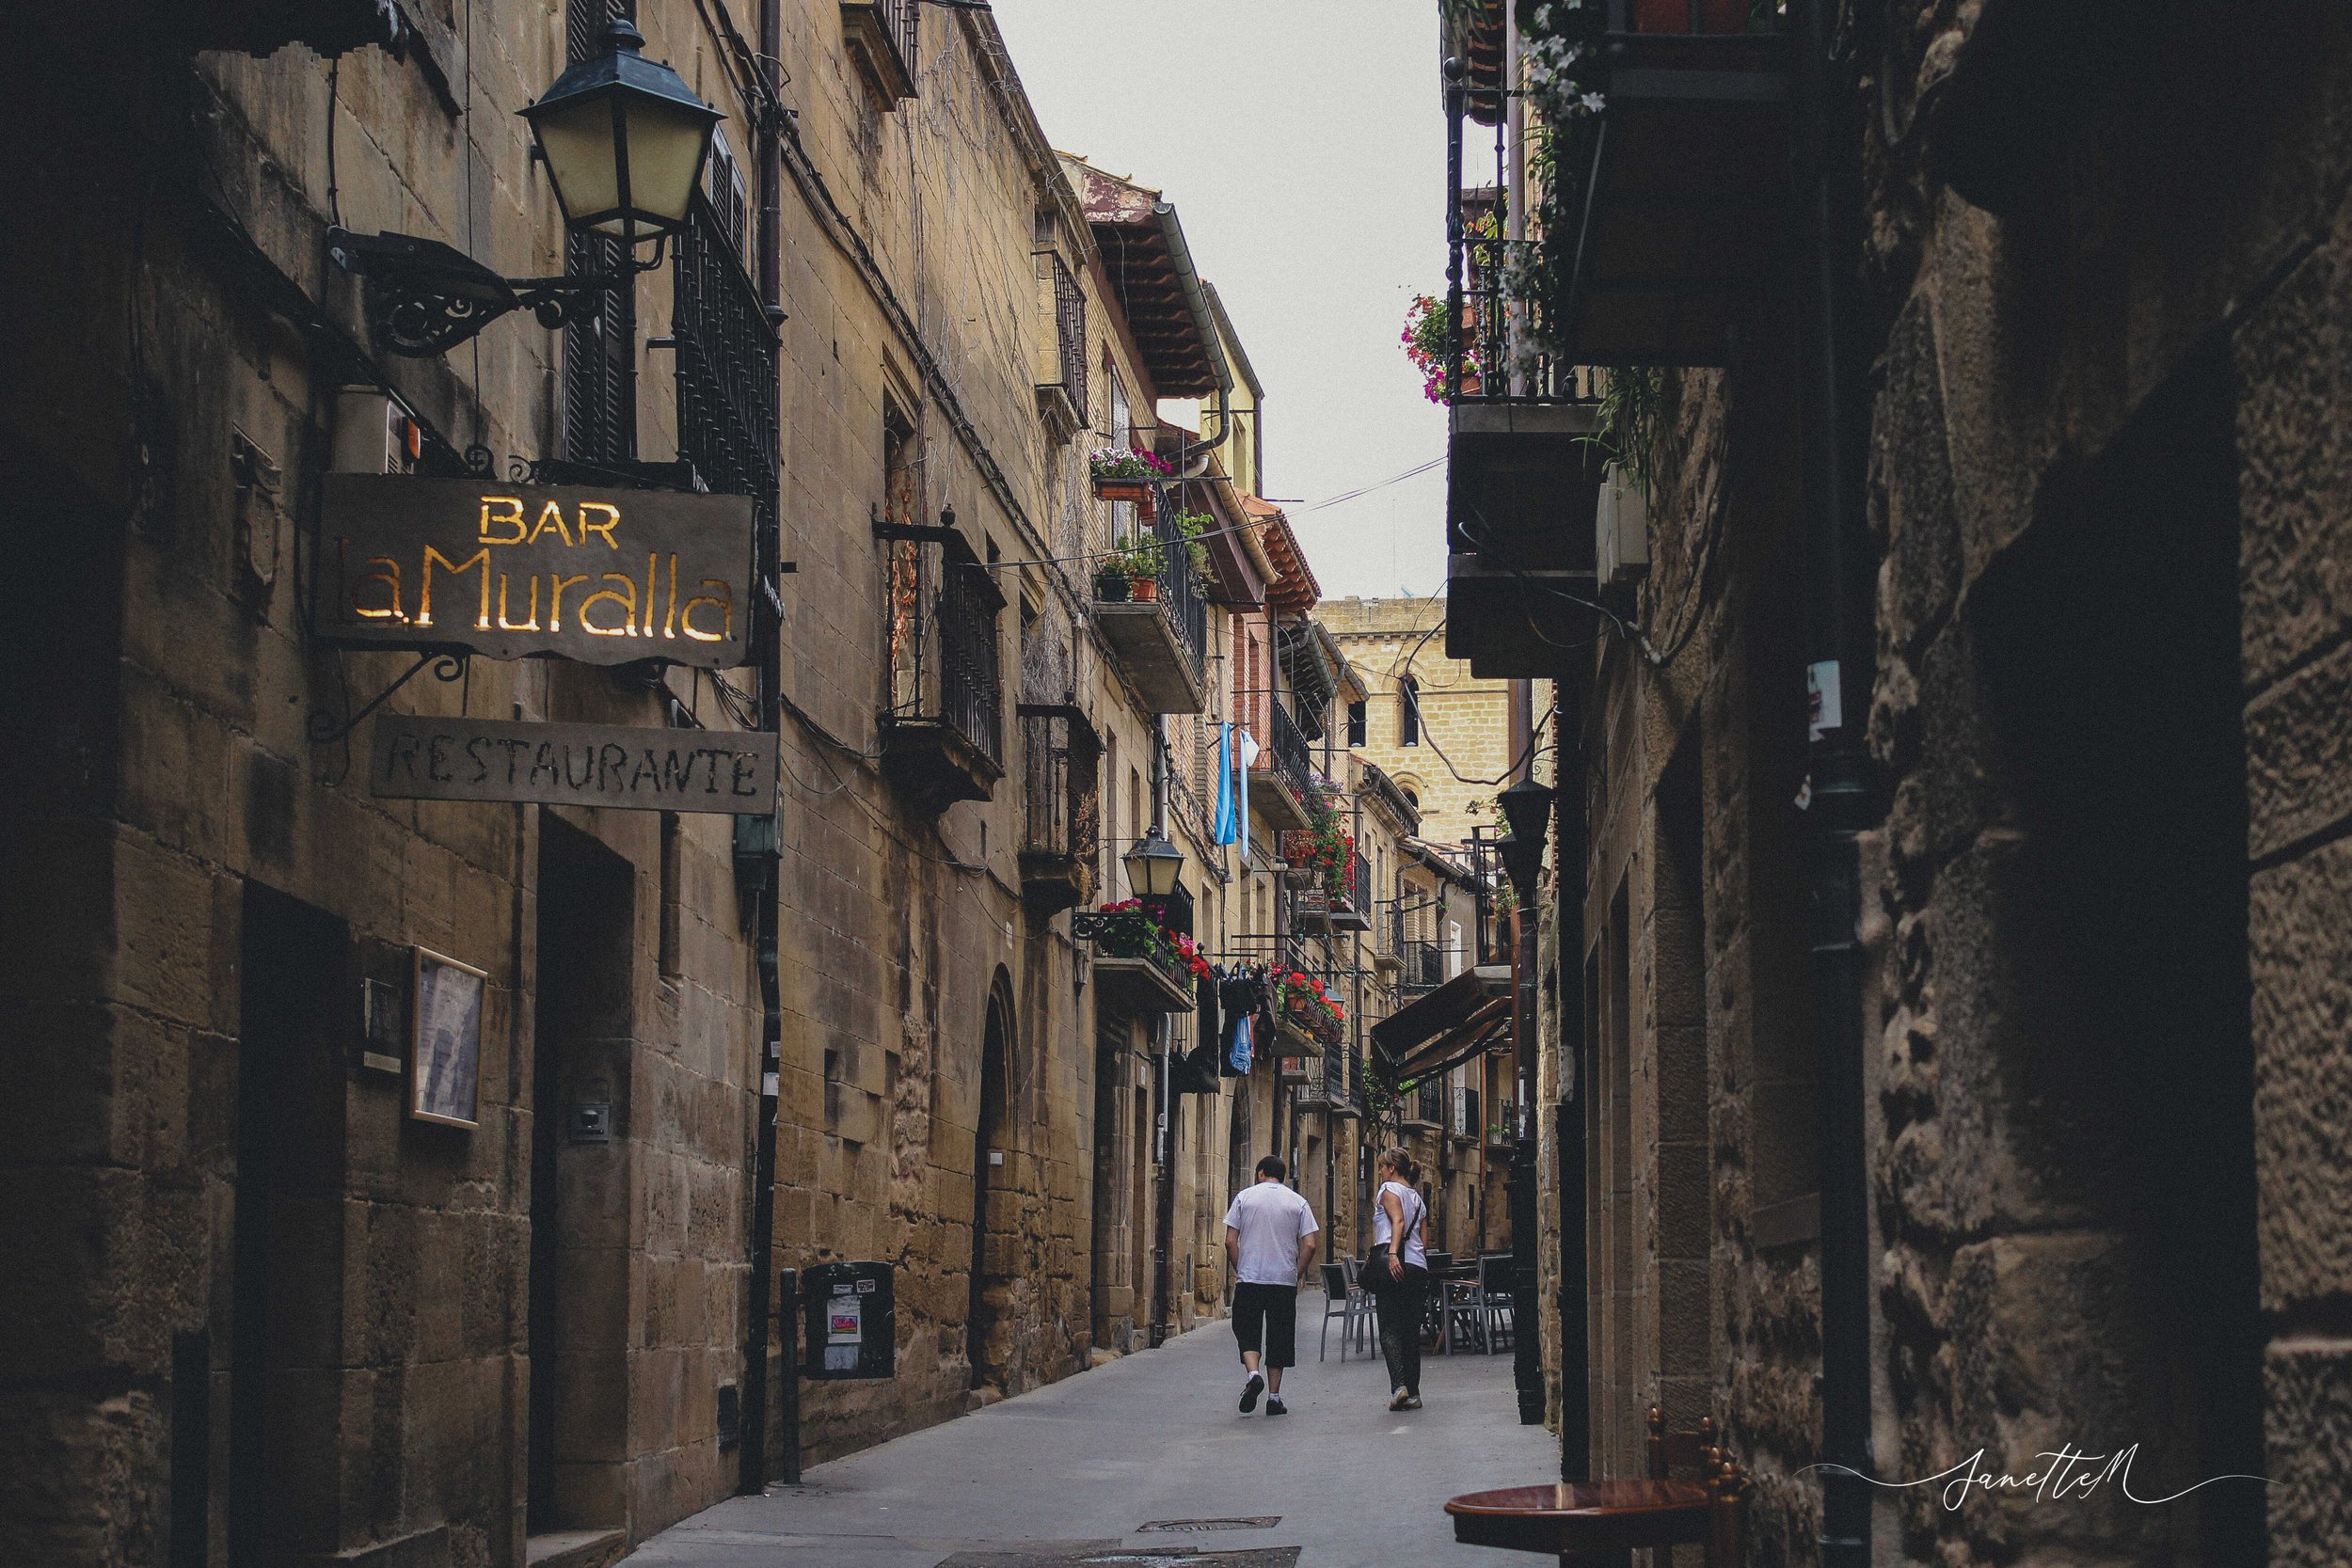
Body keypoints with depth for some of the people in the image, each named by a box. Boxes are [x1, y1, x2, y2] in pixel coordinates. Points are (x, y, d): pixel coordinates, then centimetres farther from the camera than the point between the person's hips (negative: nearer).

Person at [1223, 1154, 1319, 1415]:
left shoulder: (1245, 1198, 3)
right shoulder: (1298, 1202, 5)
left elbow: (1230, 1242, -1)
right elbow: (1309, 1246, -1)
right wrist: (1296, 1274, 10)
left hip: (1249, 1279, -1)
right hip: (1285, 1281, 1)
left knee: (1248, 1332, 8)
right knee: (1278, 1337, 8)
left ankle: (1253, 1373, -19)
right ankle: (1274, 1396, 8)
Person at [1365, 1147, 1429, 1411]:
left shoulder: (1389, 1189, 2)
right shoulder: (1418, 1199, 23)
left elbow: (1398, 1221, -16)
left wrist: (1392, 1253, -26)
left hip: (1392, 1262, -7)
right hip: (1418, 1266, 7)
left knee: (1389, 1327, -8)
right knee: (1411, 1330, 8)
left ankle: (1399, 1385, -23)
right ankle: (1413, 1393, 5)